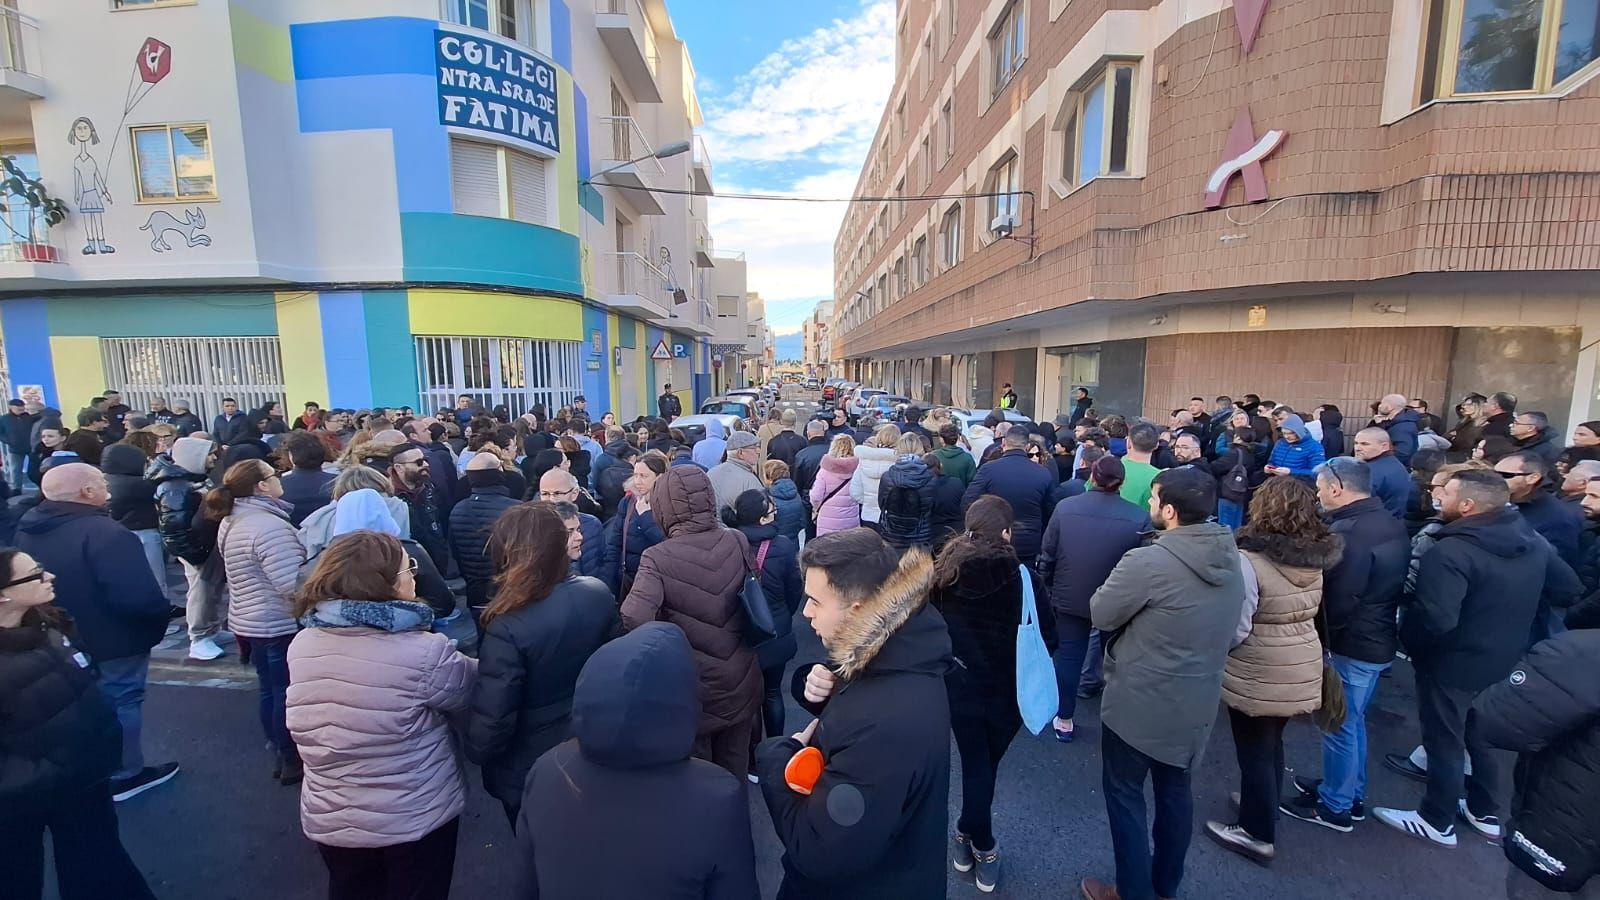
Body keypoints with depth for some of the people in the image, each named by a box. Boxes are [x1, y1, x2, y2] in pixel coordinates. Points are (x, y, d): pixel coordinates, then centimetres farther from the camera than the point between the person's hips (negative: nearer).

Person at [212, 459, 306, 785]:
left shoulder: (230, 523, 7)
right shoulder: (270, 526, -25)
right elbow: (291, 584, -28)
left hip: (249, 620, 10)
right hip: (280, 624, -10)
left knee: (268, 687, 19)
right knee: (288, 691, 3)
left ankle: (279, 753, 33)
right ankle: (292, 761, 16)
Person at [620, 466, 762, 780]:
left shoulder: (658, 558, -22)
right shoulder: (738, 542, -8)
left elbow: (634, 619, -30)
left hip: (691, 684, -3)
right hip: (739, 679, 4)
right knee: (735, 770, 23)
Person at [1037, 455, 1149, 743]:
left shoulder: (1064, 507, -11)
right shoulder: (1139, 517, -15)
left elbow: (1047, 555, -5)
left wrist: (1045, 588, 9)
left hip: (1069, 597, 1)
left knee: (1068, 655, 13)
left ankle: (1064, 720, 24)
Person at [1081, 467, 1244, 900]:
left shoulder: (1148, 561, -28)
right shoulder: (1232, 560, -3)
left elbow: (1101, 615, -15)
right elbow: (1234, 631, 11)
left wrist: (1131, 605, 3)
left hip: (1139, 700, -7)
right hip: (1198, 699, 7)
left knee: (1125, 791, 12)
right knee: (1176, 789, 23)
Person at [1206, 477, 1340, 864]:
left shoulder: (1250, 559, -25)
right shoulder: (1314, 558, -4)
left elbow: (1236, 630, -23)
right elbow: (1310, 612, 9)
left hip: (1259, 677, -7)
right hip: (1302, 670, 7)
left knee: (1255, 752, 11)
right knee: (1271, 742, 26)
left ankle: (1257, 833, 26)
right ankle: (1267, 806, 46)